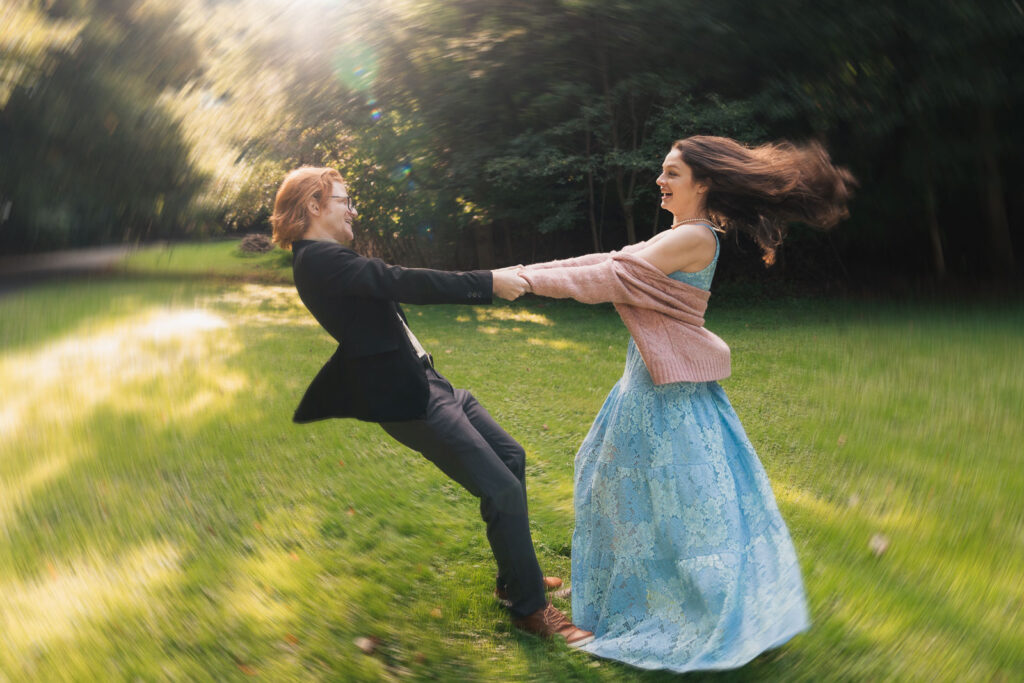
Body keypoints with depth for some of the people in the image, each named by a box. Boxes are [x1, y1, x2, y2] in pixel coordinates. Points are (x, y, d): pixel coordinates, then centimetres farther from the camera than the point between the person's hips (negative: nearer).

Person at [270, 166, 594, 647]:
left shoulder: (327, 258, 16)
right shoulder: (319, 259, -15)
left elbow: (393, 287, 17)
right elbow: (403, 282, -22)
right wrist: (489, 282, -17)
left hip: (425, 381, 11)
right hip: (406, 400, -11)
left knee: (511, 455, 18)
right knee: (503, 491, -10)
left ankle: (514, 577, 31)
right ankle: (530, 608, 9)